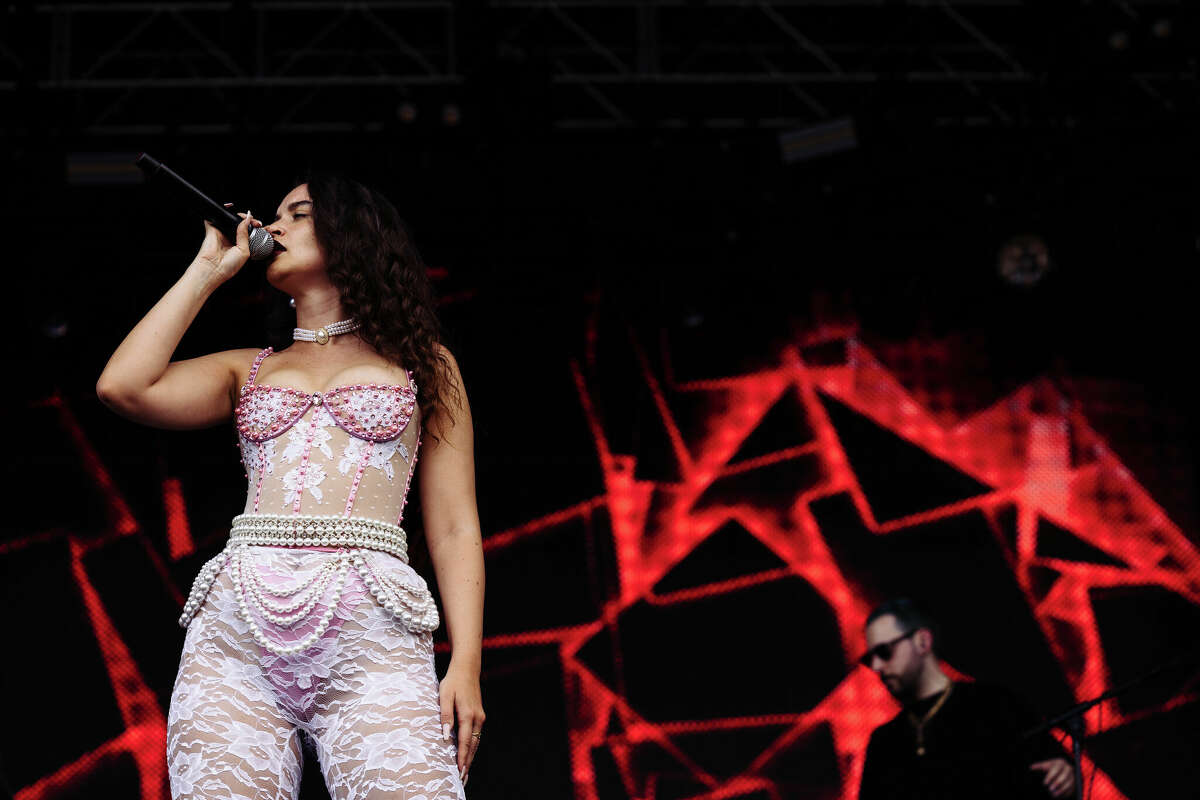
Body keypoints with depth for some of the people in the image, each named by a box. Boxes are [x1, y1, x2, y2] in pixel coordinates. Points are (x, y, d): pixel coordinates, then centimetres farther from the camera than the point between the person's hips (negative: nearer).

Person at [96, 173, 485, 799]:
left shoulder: (421, 365, 20)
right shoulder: (248, 370, 25)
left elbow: (454, 529, 13)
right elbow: (124, 387, 6)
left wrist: (466, 666, -1)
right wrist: (208, 270, 17)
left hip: (371, 630, -2)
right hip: (238, 628, 2)